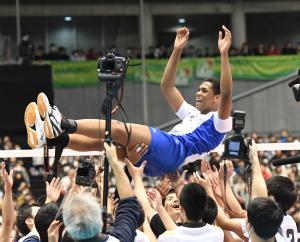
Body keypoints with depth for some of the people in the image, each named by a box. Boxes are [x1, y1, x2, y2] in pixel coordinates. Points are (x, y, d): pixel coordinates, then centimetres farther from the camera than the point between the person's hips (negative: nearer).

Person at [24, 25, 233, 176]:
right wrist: (178, 50, 33)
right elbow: (167, 86, 40)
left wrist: (224, 54, -11)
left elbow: (226, 95, -8)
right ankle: (51, 137, -25)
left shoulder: (218, 121, 14)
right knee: (100, 141, -10)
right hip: (156, 162, 9)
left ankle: (64, 124, -38)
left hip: (175, 149, -9)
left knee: (117, 128, -26)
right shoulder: (193, 114, 39)